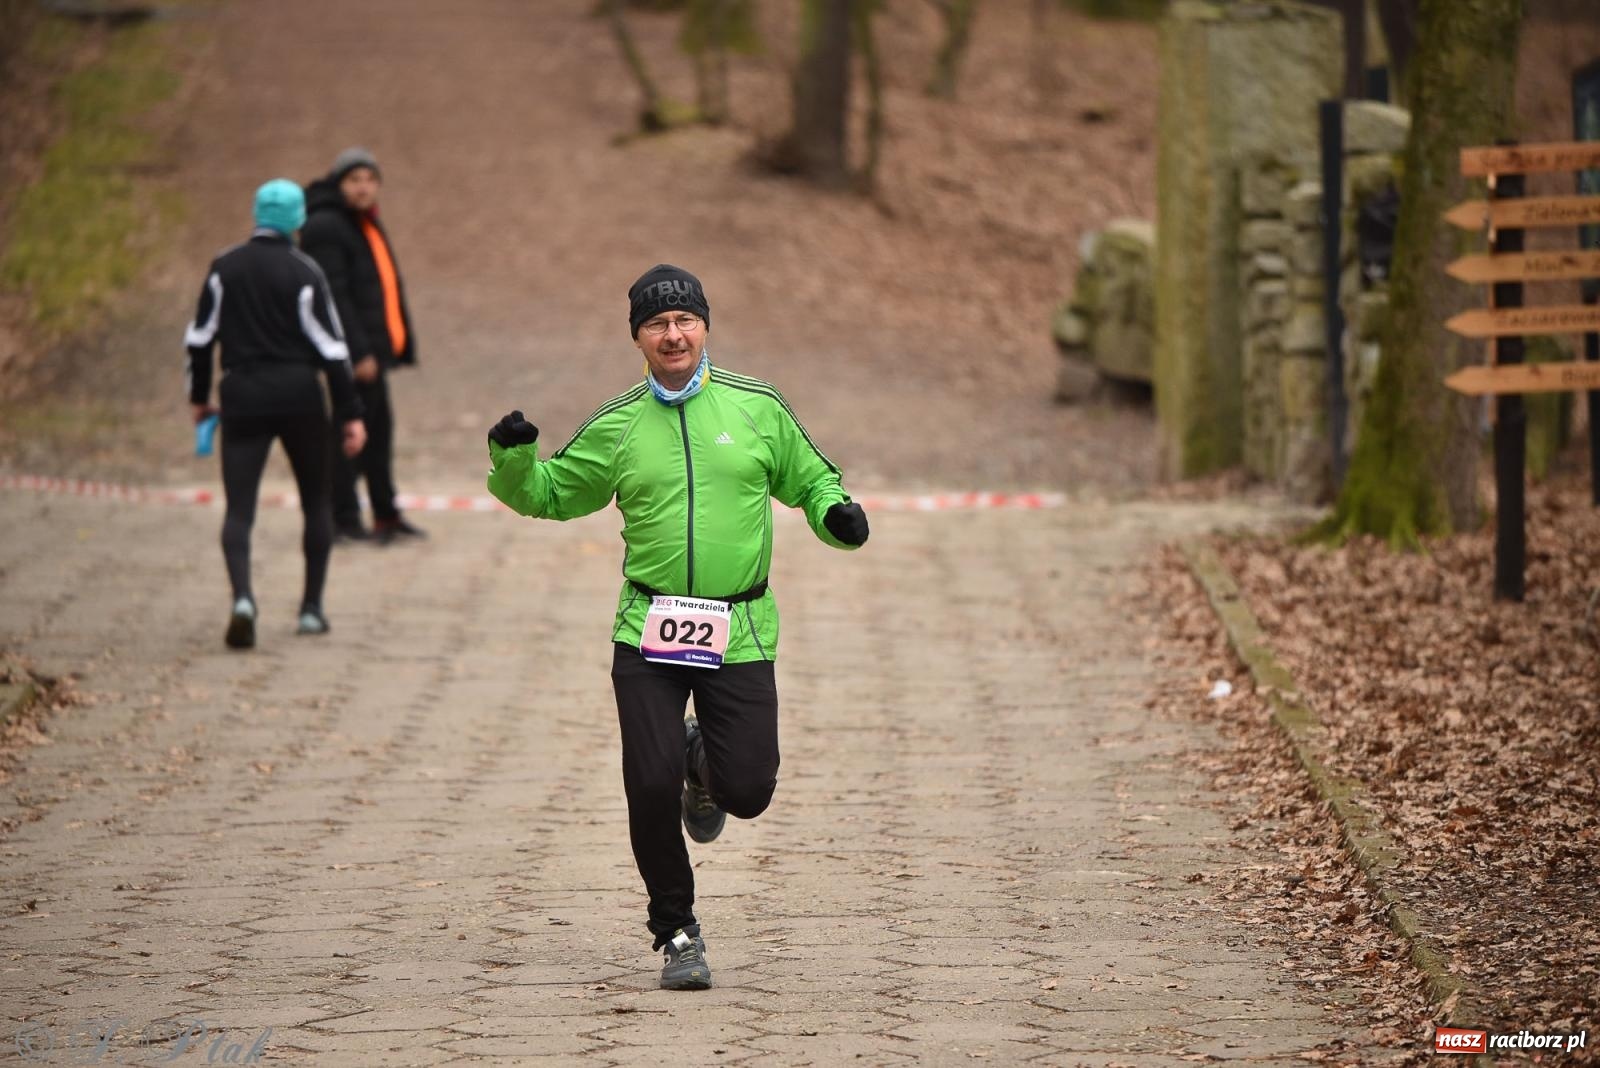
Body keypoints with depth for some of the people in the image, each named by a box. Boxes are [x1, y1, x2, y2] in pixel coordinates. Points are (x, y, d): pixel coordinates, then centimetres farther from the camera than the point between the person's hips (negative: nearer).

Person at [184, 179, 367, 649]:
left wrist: (199, 395, 19)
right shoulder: (304, 272, -6)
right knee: (316, 500, 17)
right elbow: (330, 347, -7)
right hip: (299, 396, -1)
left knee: (239, 508, -2)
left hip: (242, 398, 1)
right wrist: (351, 414, -4)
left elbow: (200, 336, 6)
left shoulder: (225, 268, 2)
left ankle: (242, 598, -27)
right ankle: (312, 608, 16)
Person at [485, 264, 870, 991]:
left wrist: (837, 514, -4)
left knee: (748, 792, -6)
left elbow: (810, 479, 17)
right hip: (648, 632, 0)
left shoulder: (757, 409, 5)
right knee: (651, 788, -10)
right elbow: (547, 494, 16)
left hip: (739, 636, 0)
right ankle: (676, 933, 11)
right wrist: (513, 459, -5)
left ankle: (706, 768, 33)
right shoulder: (616, 427, 6)